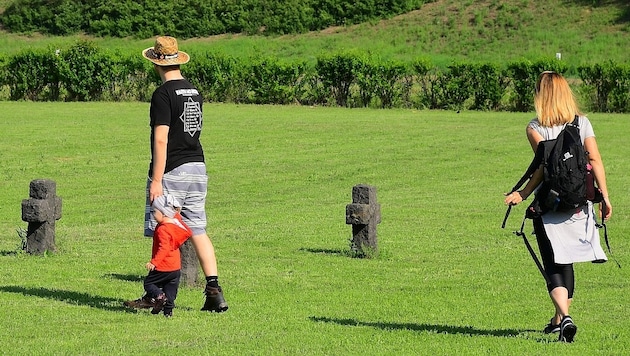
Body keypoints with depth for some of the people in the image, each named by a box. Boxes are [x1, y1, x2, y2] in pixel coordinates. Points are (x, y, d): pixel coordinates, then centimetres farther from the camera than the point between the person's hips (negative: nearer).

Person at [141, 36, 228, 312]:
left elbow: (161, 139, -18)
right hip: (197, 166, 7)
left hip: (172, 171, -7)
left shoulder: (164, 94, -13)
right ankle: (213, 289, -1)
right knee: (198, 231, 9)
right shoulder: (194, 92, 12)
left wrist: (156, 180, -17)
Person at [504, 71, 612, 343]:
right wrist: (604, 197, -1)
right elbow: (595, 160, -3)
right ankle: (559, 320, 29)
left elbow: (545, 165, -16)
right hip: (579, 205, 4)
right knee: (566, 264, 19)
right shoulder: (582, 123, 3)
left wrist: (523, 194, -12)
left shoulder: (535, 128, -6)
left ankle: (565, 317, -23)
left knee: (554, 267, -2)